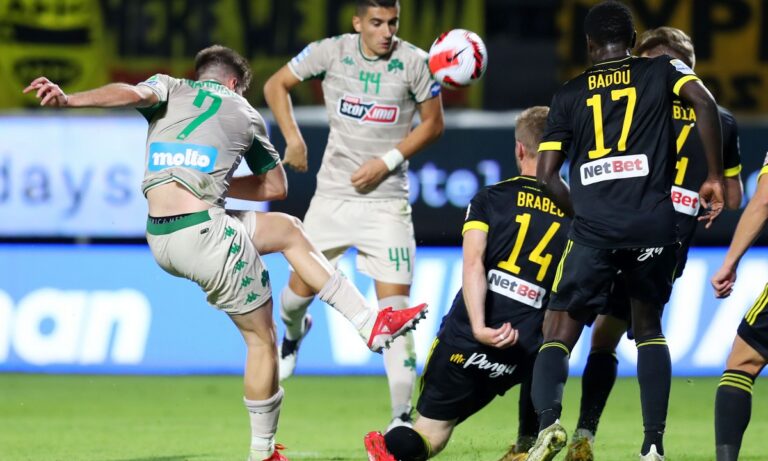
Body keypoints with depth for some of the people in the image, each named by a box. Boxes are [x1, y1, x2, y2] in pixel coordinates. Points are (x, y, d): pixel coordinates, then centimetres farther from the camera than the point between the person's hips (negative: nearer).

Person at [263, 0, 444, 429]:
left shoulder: (414, 62, -8)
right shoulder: (332, 52, -5)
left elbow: (433, 123, 2)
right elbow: (276, 85, 8)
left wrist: (388, 160, -10)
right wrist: (294, 139, -4)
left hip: (386, 199, -2)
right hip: (333, 195, 2)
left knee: (394, 303, -11)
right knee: (303, 285, 8)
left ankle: (402, 418, -9)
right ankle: (294, 332, 49)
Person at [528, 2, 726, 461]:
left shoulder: (570, 94, 16)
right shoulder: (661, 71, 13)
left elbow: (547, 175, 9)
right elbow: (705, 104, -7)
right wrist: (715, 177, -1)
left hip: (594, 229, 0)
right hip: (654, 225, 0)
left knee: (559, 333, 6)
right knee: (649, 328, 19)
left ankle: (548, 419, -22)